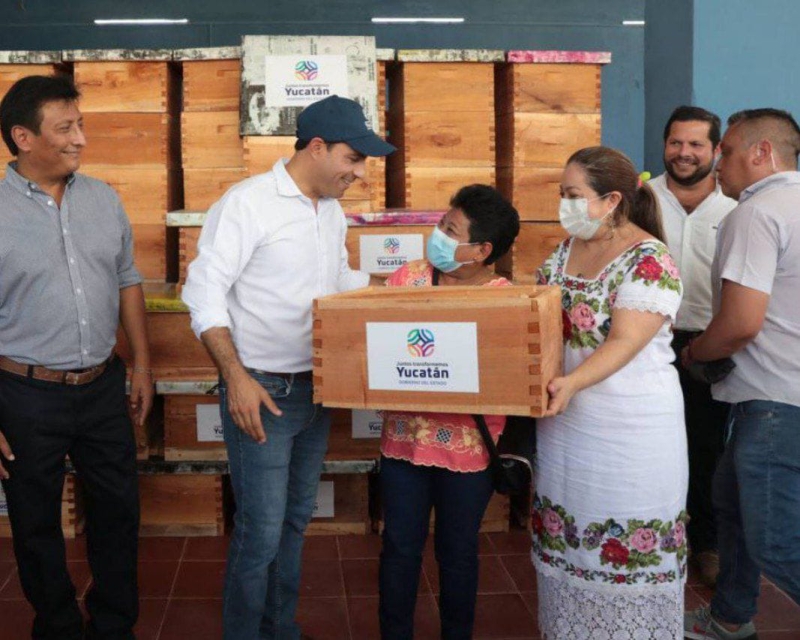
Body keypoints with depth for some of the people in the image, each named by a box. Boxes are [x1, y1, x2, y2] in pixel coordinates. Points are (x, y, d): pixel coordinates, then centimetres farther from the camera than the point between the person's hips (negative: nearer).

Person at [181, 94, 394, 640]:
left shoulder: (333, 213, 11)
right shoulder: (249, 202, -14)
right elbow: (204, 291, -18)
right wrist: (235, 376, -26)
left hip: (315, 389, 8)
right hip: (260, 392, -8)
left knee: (295, 519, 17)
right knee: (261, 532, -3)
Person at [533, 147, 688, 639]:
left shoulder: (650, 261, -15)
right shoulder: (567, 250, 8)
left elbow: (625, 343, -24)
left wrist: (572, 382, -38)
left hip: (629, 430, -7)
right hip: (566, 418, 7)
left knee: (626, 547, 3)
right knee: (565, 540, 15)